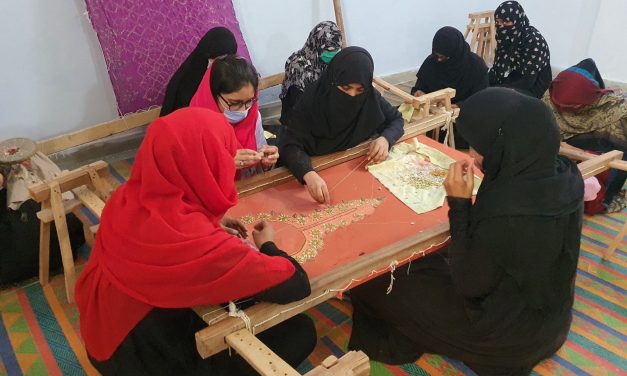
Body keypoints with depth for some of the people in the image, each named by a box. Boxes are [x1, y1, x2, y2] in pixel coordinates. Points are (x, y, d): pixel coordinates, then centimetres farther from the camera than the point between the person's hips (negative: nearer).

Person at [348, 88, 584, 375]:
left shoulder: (506, 212, -40)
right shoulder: (563, 173, -15)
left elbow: (469, 284, -23)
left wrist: (459, 204, -25)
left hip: (510, 333, -7)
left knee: (380, 284, 6)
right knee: (434, 261, 24)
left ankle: (407, 338, 33)